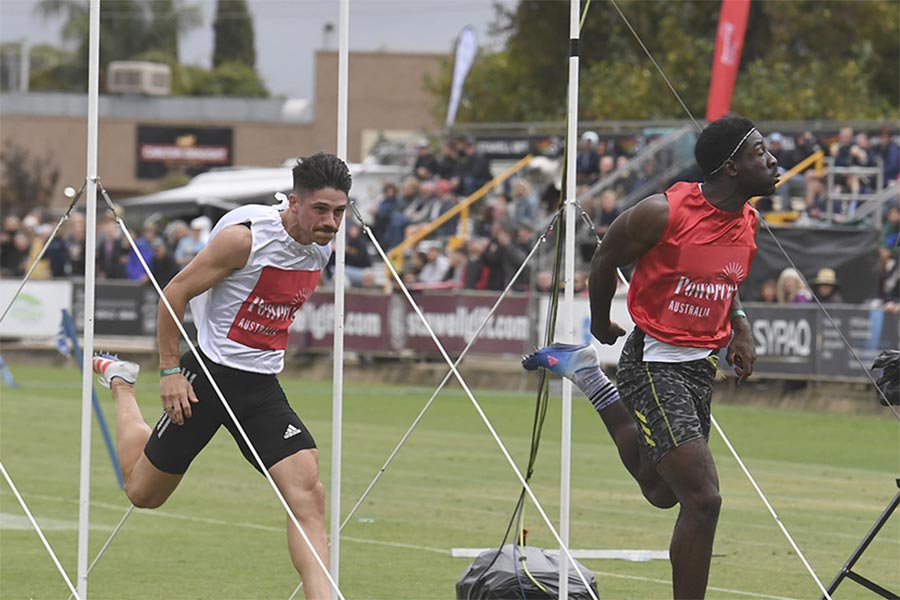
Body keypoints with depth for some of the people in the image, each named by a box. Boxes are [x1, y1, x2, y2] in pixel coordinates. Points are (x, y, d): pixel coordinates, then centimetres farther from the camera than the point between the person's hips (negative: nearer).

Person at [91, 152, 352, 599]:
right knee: (143, 492, 14)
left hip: (262, 389, 5)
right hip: (209, 376, -5)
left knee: (308, 492, -17)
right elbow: (174, 293, -13)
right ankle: (120, 384, 40)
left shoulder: (321, 248, 1)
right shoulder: (245, 236, -20)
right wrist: (169, 370, -12)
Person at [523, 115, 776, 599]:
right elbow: (605, 259, -3)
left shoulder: (747, 222, 2)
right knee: (703, 497, -18)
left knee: (662, 492, 24)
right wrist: (601, 324, 11)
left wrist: (739, 325, 4)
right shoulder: (664, 213, -20)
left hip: (701, 367, 8)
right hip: (654, 364, -8)